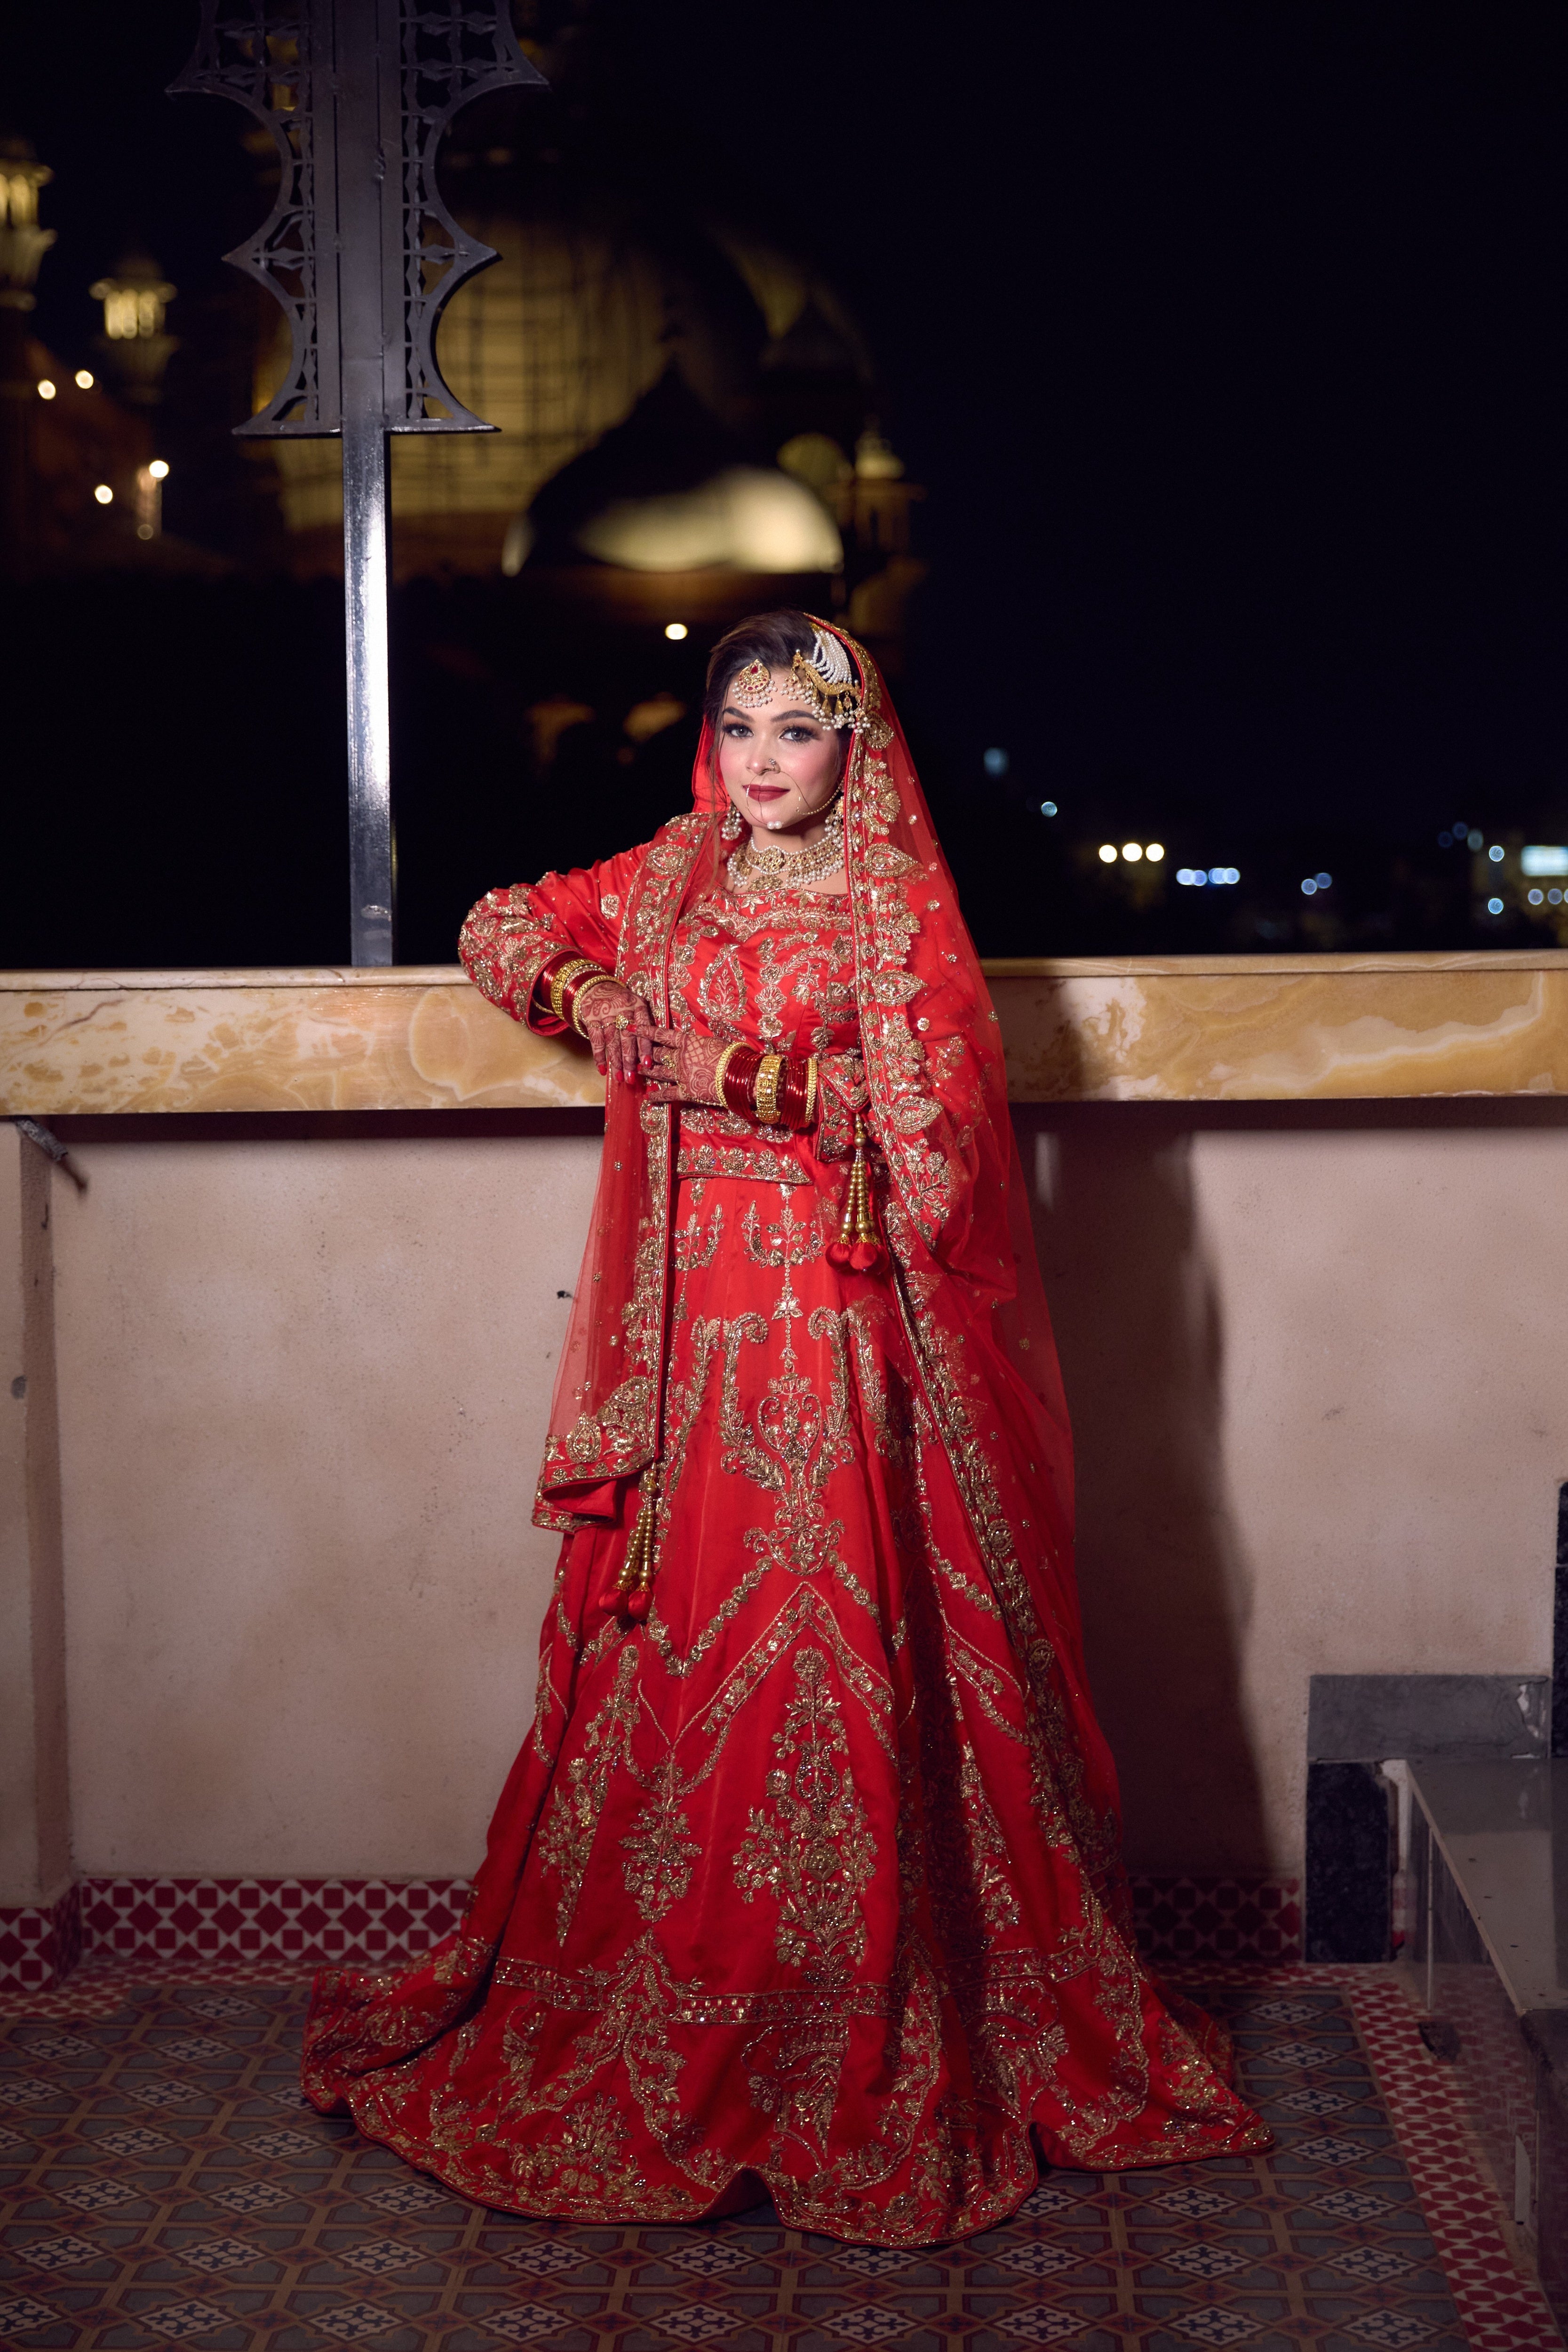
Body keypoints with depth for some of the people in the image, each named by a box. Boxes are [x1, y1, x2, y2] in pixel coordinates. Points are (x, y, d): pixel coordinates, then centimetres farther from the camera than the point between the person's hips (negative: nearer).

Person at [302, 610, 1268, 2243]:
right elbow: (503, 928, 25)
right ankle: (653, 2019, 18)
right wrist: (583, 993, 5)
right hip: (687, 1310, 4)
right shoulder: (664, 884, 13)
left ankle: (846, 2048, 4)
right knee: (669, 1646, 6)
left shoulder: (900, 909, 1)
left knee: (827, 1638, -6)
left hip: (835, 1312, -3)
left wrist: (750, 1072, -14)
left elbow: (935, 1123, -7)